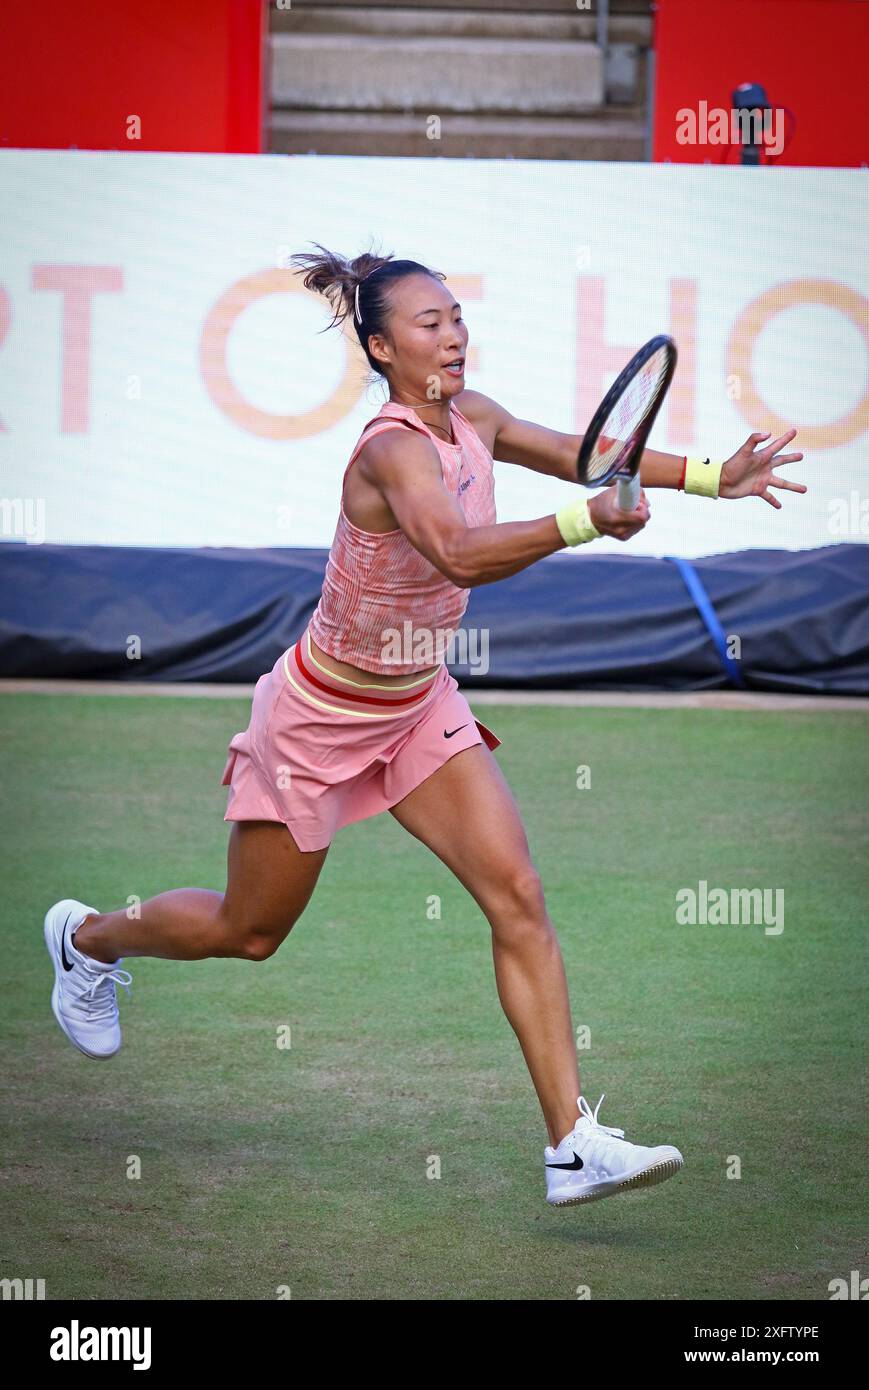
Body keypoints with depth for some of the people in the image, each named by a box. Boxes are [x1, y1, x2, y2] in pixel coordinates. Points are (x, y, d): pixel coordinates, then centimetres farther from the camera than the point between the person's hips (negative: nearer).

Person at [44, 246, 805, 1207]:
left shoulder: (470, 418, -6)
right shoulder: (394, 451, -31)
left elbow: (573, 452, 11)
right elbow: (461, 555, -49)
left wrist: (708, 475, 2)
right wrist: (584, 522, -62)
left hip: (419, 706, 7)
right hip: (320, 718, -7)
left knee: (517, 896, -10)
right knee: (249, 931, 11)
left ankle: (572, 1144, -14)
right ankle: (88, 937, 43)